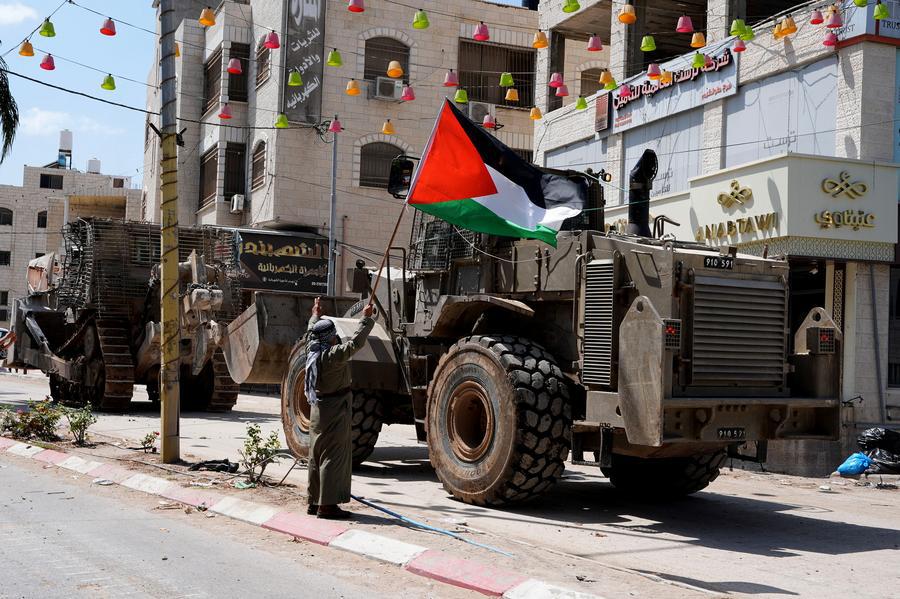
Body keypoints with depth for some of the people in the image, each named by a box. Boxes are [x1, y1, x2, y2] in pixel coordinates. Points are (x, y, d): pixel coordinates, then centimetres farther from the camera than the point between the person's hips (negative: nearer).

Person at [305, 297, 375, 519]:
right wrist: (366, 318, -13)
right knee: (334, 457, -5)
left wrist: (315, 316, 39)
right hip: (335, 412, -9)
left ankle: (314, 501, 21)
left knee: (317, 456, 14)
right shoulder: (333, 355, -19)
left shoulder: (312, 352, 5)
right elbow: (355, 342, -21)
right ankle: (328, 505, -5)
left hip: (318, 410, 9)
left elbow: (310, 334, 24)